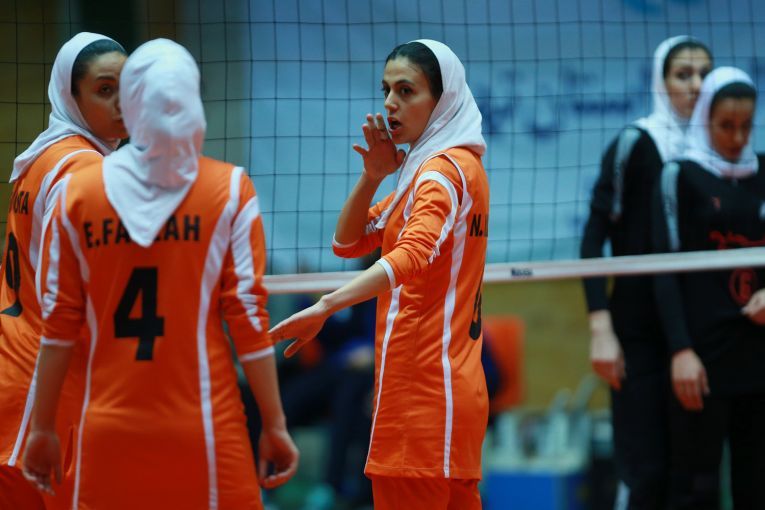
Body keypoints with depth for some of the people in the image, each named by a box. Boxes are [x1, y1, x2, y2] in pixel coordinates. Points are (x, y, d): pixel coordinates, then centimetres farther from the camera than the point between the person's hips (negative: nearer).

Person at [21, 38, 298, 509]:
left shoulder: (77, 193, 1)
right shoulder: (229, 190, -3)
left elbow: (59, 323, 3)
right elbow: (247, 315, -4)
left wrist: (43, 428, 11)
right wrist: (275, 425, 2)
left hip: (111, 432, 2)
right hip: (204, 429, -2)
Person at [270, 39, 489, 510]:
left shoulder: (444, 170, -12)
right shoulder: (426, 167, 18)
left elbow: (412, 255, -30)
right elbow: (348, 243, 19)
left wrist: (326, 307, -40)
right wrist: (373, 176, 1)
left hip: (425, 395, -10)